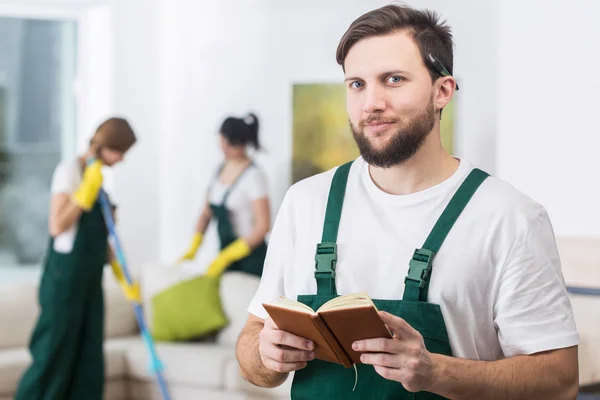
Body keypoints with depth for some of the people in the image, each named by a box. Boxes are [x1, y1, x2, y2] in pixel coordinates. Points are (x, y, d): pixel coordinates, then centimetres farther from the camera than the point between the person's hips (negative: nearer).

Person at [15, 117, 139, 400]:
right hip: (66, 273, -8)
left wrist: (123, 277, 12)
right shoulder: (70, 170, -11)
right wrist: (88, 190, -19)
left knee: (89, 355, 7)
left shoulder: (96, 176, 13)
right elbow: (57, 226, -18)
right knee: (54, 354, -4)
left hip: (89, 278, 8)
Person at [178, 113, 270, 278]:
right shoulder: (221, 169, 10)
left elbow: (263, 225, -18)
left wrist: (226, 256, -21)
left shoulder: (253, 175, -12)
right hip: (226, 255, 7)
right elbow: (206, 213, 14)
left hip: (250, 260, -6)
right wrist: (193, 248, 0)